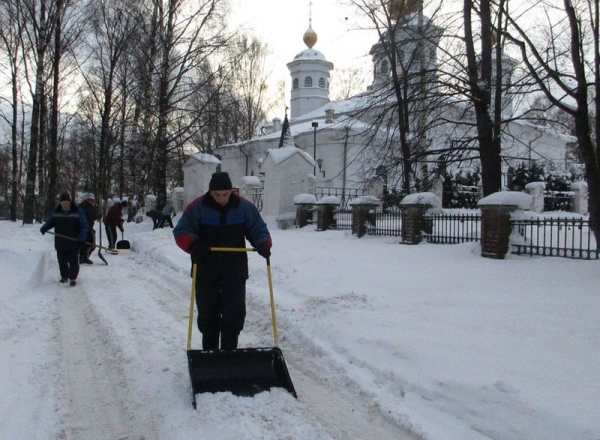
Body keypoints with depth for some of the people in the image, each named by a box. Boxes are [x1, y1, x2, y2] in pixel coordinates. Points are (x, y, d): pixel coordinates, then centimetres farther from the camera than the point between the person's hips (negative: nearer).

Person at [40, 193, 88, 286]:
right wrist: (44, 228, -7)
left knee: (73, 261, -3)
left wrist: (82, 239, -15)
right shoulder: (56, 212, 4)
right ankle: (64, 276, 26)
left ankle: (73, 278, 4)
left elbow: (84, 225, -6)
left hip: (74, 242, -3)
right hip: (60, 243, 3)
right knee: (62, 261, 11)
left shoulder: (78, 212, -6)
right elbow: (50, 222, 15)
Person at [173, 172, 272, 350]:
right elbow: (181, 231, -6)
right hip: (205, 273, 0)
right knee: (208, 316, 10)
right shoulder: (197, 207, -7)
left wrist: (263, 244, -17)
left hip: (235, 273, 1)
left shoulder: (244, 207, -2)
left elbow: (259, 230, 4)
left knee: (234, 316, 3)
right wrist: (193, 244, -26)